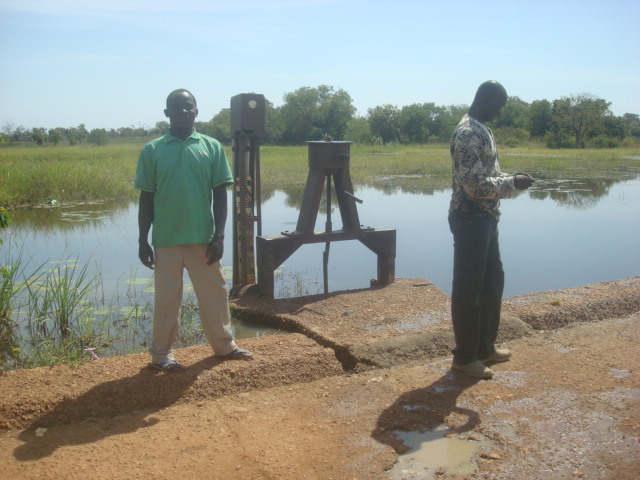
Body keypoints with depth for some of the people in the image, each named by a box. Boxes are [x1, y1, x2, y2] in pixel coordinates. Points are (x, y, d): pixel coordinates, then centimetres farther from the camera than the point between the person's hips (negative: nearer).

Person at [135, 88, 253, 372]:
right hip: (166, 240, -1)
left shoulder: (212, 147, 2)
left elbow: (220, 194, 1)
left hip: (203, 237, 1)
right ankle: (161, 354, 23)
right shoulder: (152, 151, 0)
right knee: (166, 299, 8)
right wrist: (143, 240, 0)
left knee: (215, 293, 12)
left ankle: (224, 345, 30)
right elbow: (146, 198, 2)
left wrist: (219, 236, -4)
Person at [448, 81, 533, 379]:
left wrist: (511, 180, 6)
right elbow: (475, 185, -25)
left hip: (485, 218, 11)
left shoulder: (482, 130, 14)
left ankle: (485, 346, 31)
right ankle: (464, 356, 12)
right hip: (470, 219, -11)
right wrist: (512, 182, -15)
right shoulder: (469, 133, -18)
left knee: (493, 280, 18)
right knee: (468, 288, -1)